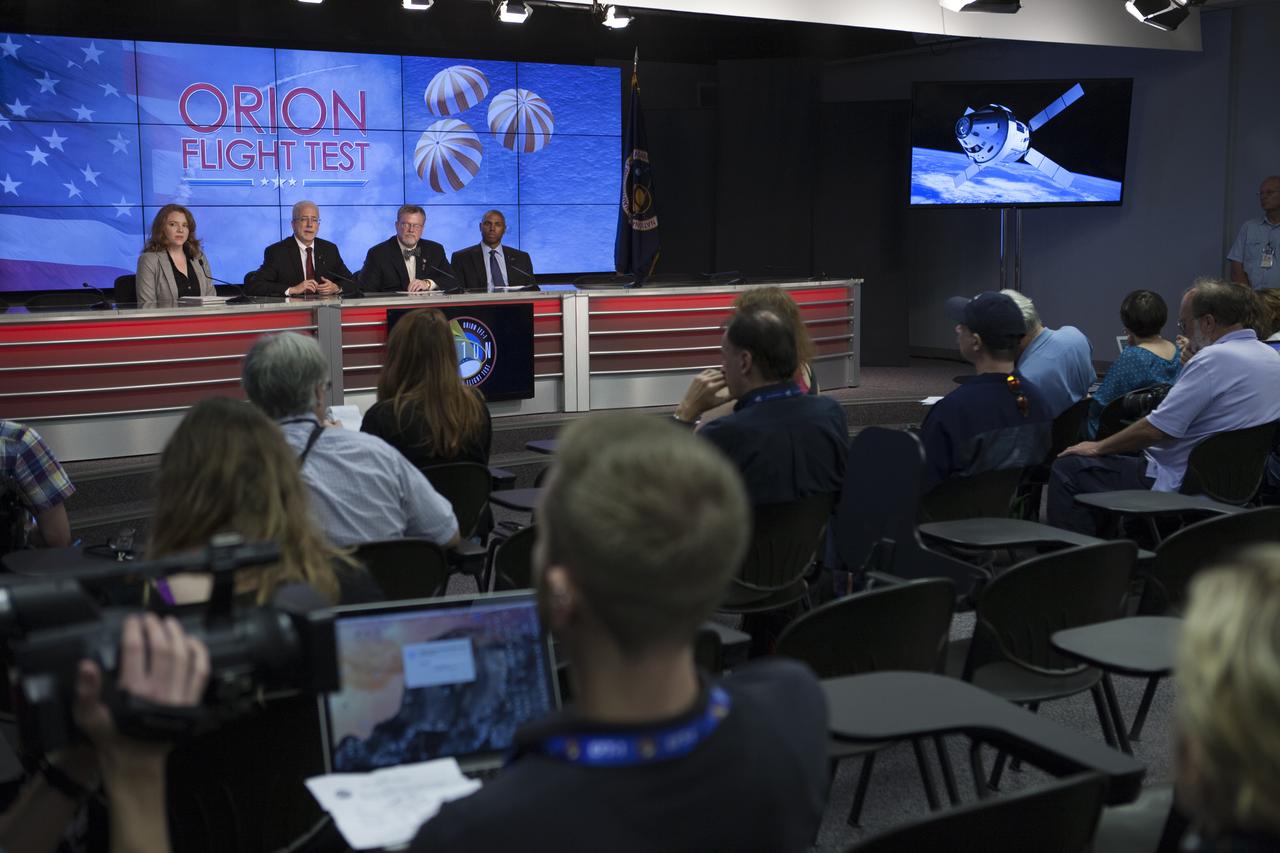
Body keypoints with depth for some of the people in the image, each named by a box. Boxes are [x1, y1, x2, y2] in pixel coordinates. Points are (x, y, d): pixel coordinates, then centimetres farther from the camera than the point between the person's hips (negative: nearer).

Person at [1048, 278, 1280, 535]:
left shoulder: (1214, 359, -22)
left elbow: (1156, 430, -21)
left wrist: (1098, 448, -9)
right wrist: (1189, 366, 15)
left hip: (1179, 485, -10)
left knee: (1067, 469, -5)